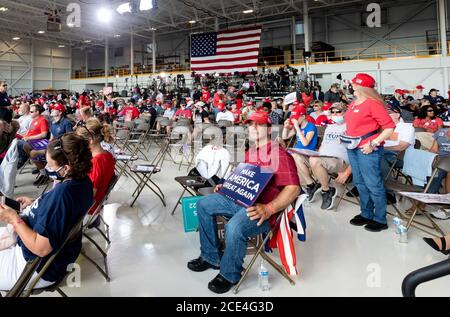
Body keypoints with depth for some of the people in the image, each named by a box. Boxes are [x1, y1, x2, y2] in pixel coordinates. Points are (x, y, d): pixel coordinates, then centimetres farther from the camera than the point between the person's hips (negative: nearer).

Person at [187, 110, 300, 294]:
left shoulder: (279, 154, -12)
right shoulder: (249, 153, 16)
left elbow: (293, 188, -21)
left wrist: (269, 209, -30)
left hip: (260, 209, -9)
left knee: (234, 227, -35)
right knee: (204, 204, 6)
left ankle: (230, 274, -5)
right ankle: (211, 256, 15)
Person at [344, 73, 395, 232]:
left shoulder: (373, 103, -12)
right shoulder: (353, 104, 12)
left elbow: (390, 127, -16)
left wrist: (373, 144, -19)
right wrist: (345, 136, 12)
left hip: (368, 149, -9)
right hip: (353, 148, 9)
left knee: (373, 184, -2)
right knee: (360, 183, 15)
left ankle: (380, 219, 11)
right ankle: (366, 214, 28)